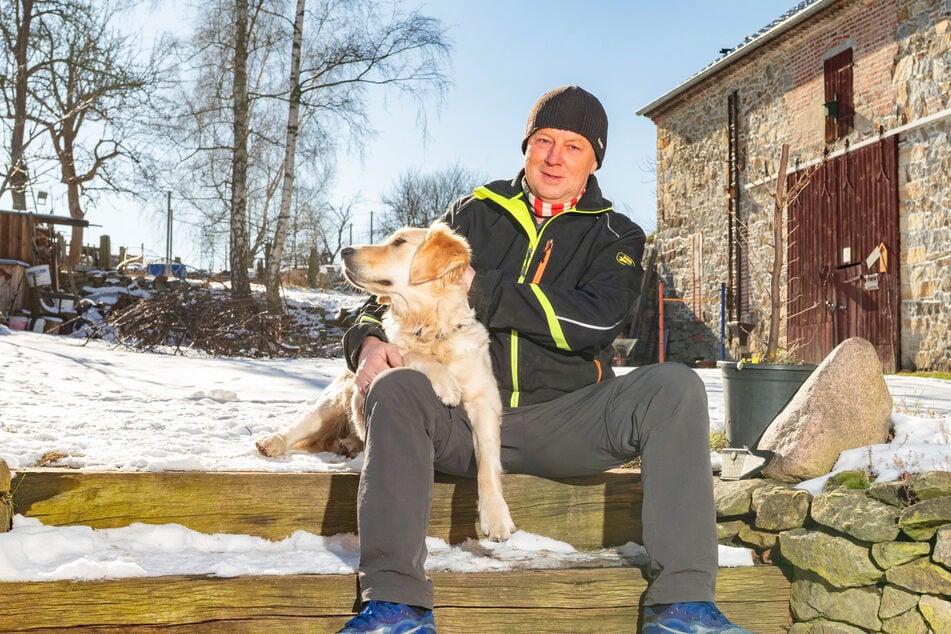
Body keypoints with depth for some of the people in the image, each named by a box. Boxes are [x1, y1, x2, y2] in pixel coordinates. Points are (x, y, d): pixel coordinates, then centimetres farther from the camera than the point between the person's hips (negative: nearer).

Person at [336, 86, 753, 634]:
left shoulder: (616, 237, 9)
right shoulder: (476, 215, 14)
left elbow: (595, 321, -11)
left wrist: (480, 288, -13)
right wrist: (369, 340, -12)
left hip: (565, 420, 0)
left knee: (675, 387, -25)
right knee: (397, 388, -30)